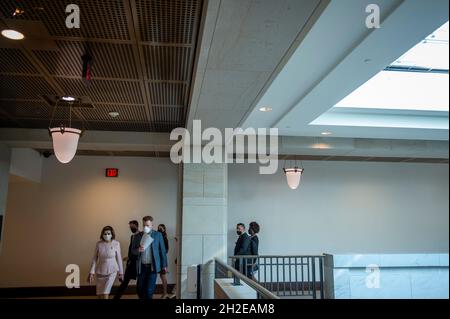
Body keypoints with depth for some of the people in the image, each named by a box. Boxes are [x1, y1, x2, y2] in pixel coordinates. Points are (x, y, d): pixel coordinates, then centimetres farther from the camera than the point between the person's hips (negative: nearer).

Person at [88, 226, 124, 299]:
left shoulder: (116, 244, -11)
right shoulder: (99, 244, -8)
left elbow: (119, 259, -2)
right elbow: (95, 259, -1)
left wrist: (121, 273, 3)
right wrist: (92, 272, -6)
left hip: (111, 271, -2)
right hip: (100, 271, 2)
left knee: (105, 294, -10)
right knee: (100, 295, 10)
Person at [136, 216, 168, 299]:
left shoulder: (158, 235, -1)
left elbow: (162, 250, 4)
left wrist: (164, 265, 4)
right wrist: (138, 249, -17)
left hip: (152, 266, -2)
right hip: (142, 266, 3)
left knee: (149, 290, -5)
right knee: (139, 289, 9)